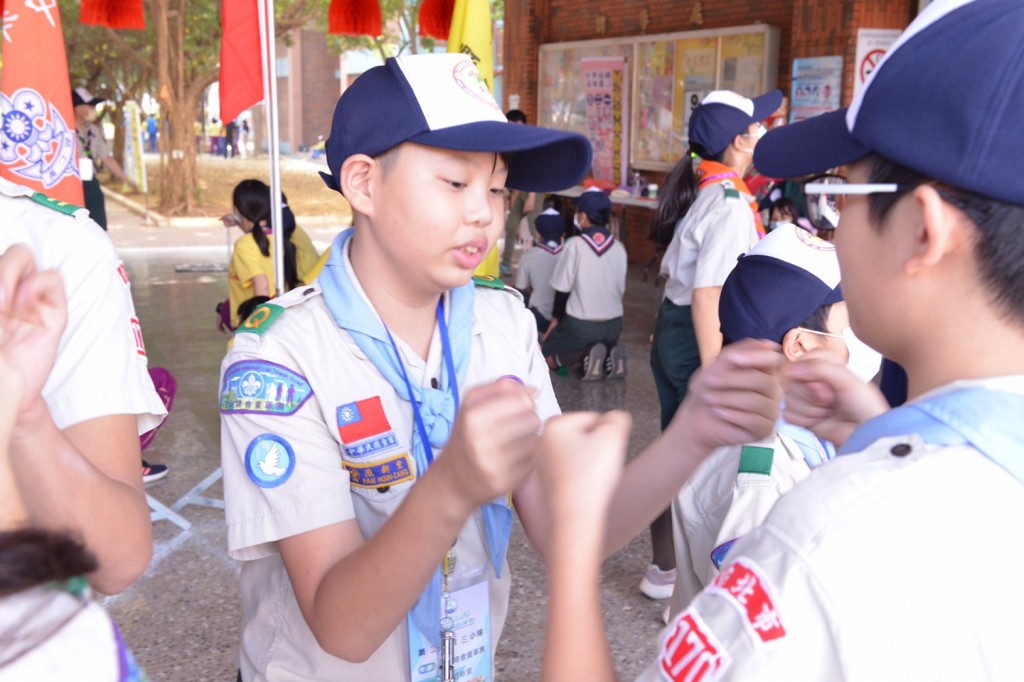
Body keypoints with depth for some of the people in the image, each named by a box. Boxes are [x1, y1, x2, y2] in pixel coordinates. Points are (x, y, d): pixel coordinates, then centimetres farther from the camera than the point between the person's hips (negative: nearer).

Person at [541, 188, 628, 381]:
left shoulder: (575, 245, -13)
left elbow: (562, 288, -8)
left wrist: (556, 318, 7)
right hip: (613, 324, 5)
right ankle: (610, 355, 1)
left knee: (547, 357, 17)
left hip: (580, 324, -5)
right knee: (603, 342, 36)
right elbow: (621, 290, 7)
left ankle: (586, 353, -10)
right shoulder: (619, 248, 0)